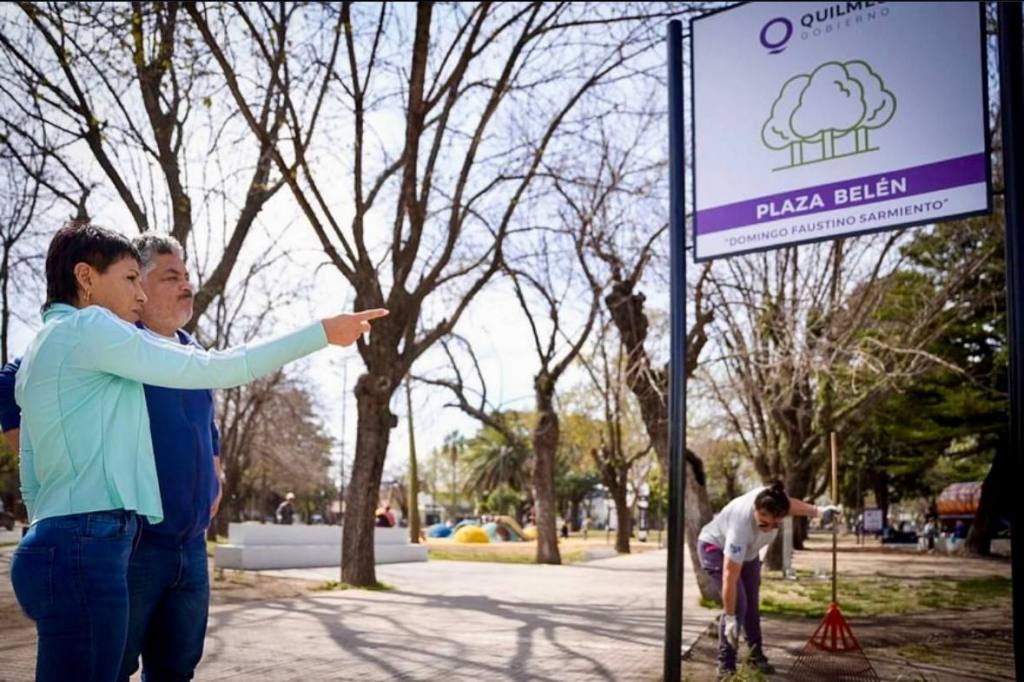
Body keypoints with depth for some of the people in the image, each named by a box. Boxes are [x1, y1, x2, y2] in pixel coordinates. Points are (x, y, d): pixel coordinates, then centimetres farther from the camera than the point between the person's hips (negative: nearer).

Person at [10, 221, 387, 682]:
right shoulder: (88, 326, -7)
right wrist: (322, 332, -7)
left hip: (55, 545, 10)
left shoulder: (40, 351, 22)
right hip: (86, 548, -10)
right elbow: (212, 370, -11)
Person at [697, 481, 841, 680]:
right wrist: (730, 618, -38)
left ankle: (757, 656, 24)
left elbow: (788, 503, -1)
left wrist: (818, 511, -4)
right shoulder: (741, 526, -45)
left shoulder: (770, 500, -31)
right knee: (737, 604, -16)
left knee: (752, 604, 10)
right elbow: (730, 577, -41)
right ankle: (725, 665, -7)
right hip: (716, 547, -7)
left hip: (746, 550, 7)